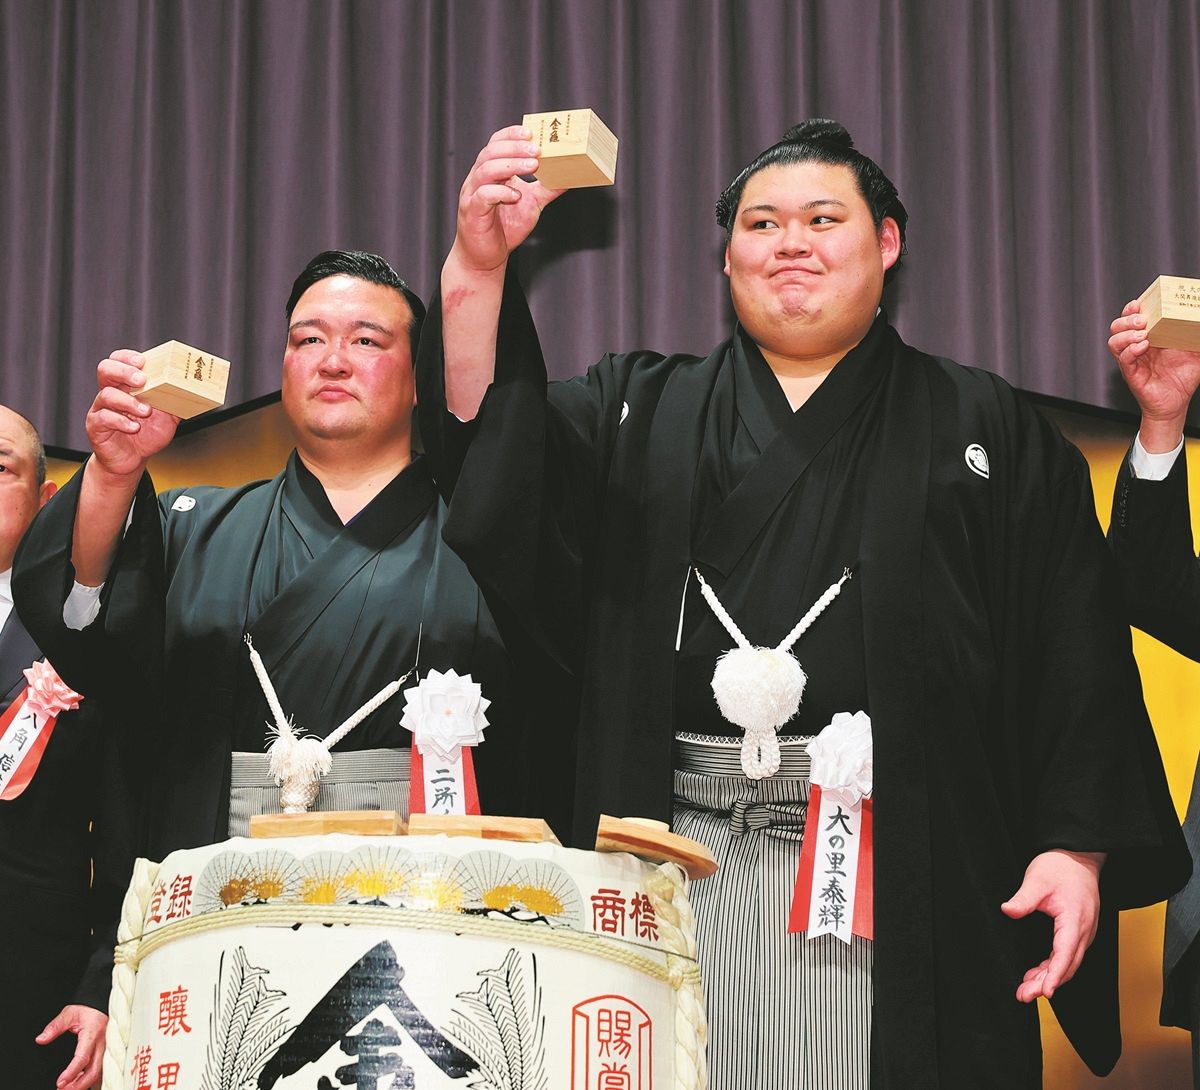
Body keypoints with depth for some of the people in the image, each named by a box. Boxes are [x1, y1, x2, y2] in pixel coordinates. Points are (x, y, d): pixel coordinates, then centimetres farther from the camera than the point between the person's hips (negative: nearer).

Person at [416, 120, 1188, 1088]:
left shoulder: (986, 432, 11)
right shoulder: (642, 415, 17)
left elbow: (1077, 659, 4)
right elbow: (491, 449, -1)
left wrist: (1078, 847, -9)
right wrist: (479, 265, -16)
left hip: (907, 868, -1)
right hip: (684, 855, 1)